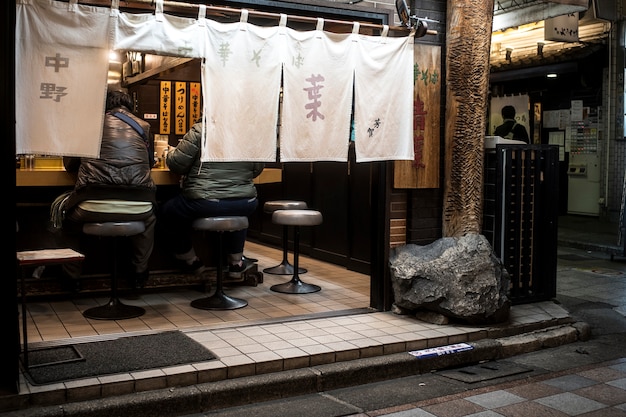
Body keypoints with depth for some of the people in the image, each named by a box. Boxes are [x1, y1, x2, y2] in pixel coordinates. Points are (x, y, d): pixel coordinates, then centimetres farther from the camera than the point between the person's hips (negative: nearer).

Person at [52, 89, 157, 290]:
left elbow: (69, 165, 24)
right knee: (150, 212, 37)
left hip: (92, 207, -1)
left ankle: (72, 276, 31)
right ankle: (139, 272, 36)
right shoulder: (143, 126, 17)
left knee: (64, 208, 31)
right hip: (138, 209, 2)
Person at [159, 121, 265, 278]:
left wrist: (170, 154, 16)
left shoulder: (199, 131, -10)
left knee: (167, 212, 23)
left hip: (204, 204, -4)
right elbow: (257, 169, 14)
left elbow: (176, 164, -7)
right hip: (244, 205, 4)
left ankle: (191, 262, 31)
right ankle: (236, 261, 38)